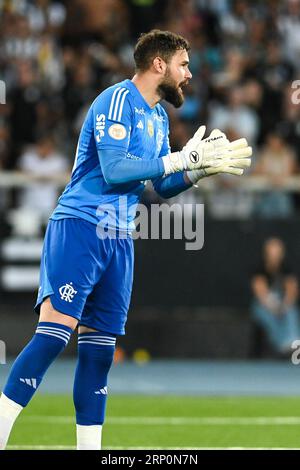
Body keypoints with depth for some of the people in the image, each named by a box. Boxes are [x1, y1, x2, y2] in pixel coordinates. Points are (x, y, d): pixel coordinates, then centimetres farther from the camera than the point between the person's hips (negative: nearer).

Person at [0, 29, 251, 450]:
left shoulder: (159, 116, 17)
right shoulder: (117, 100, -10)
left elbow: (163, 187, 24)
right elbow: (114, 169, -22)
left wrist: (206, 167, 9)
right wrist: (182, 158, -16)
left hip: (119, 241, 9)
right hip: (79, 229, -9)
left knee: (100, 348, 5)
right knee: (56, 332, -19)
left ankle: (90, 447, 7)